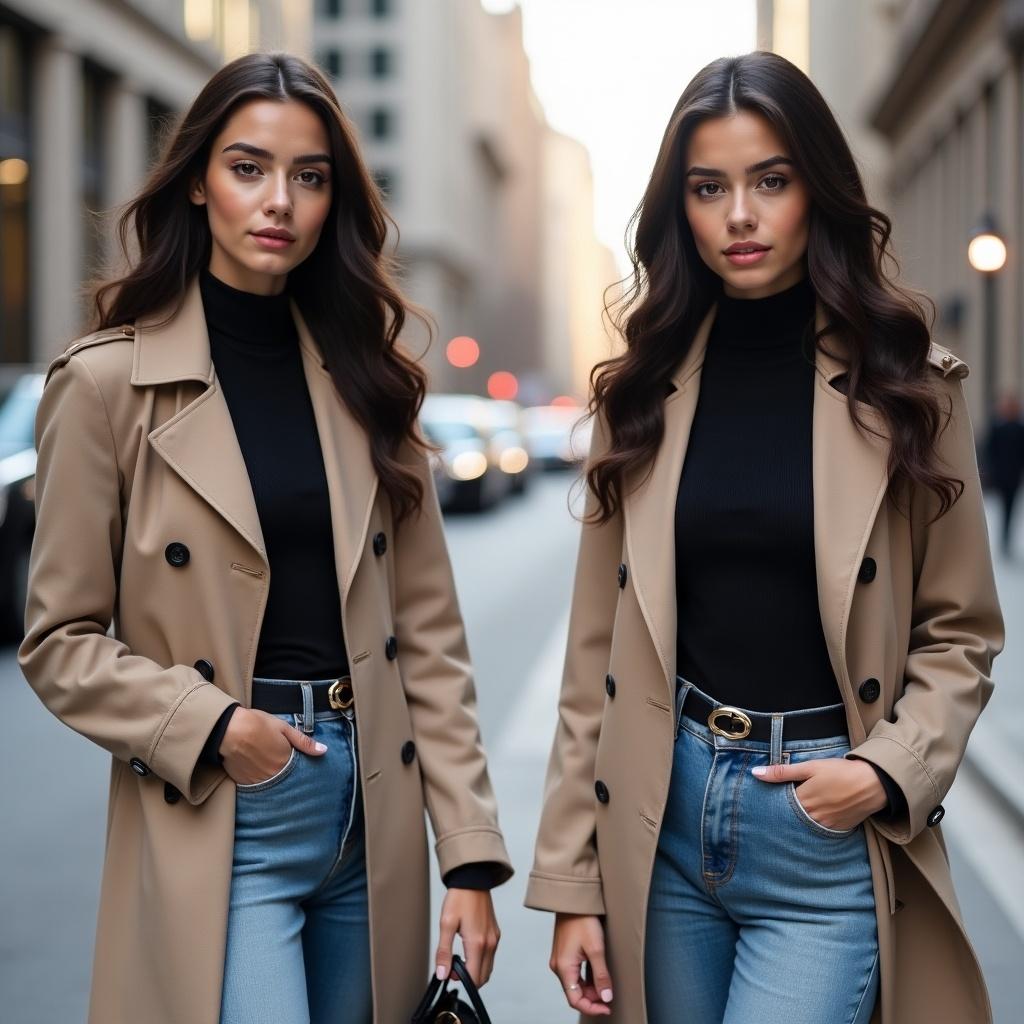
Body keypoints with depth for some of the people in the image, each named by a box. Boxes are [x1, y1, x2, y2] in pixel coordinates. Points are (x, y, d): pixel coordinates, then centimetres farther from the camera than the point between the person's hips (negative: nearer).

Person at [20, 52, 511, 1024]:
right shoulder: (108, 382, -5)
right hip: (220, 823, -4)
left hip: (374, 815, 4)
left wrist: (471, 853, 0)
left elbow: (428, 630, 5)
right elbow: (60, 643, -2)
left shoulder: (364, 380, 8)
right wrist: (209, 725, -17)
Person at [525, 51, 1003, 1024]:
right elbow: (598, 652, 4)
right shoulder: (646, 389, 4)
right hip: (660, 819, 3)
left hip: (828, 831, -2)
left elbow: (959, 632, 3)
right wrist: (571, 879, 2)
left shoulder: (904, 384, -2)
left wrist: (888, 771, -14)